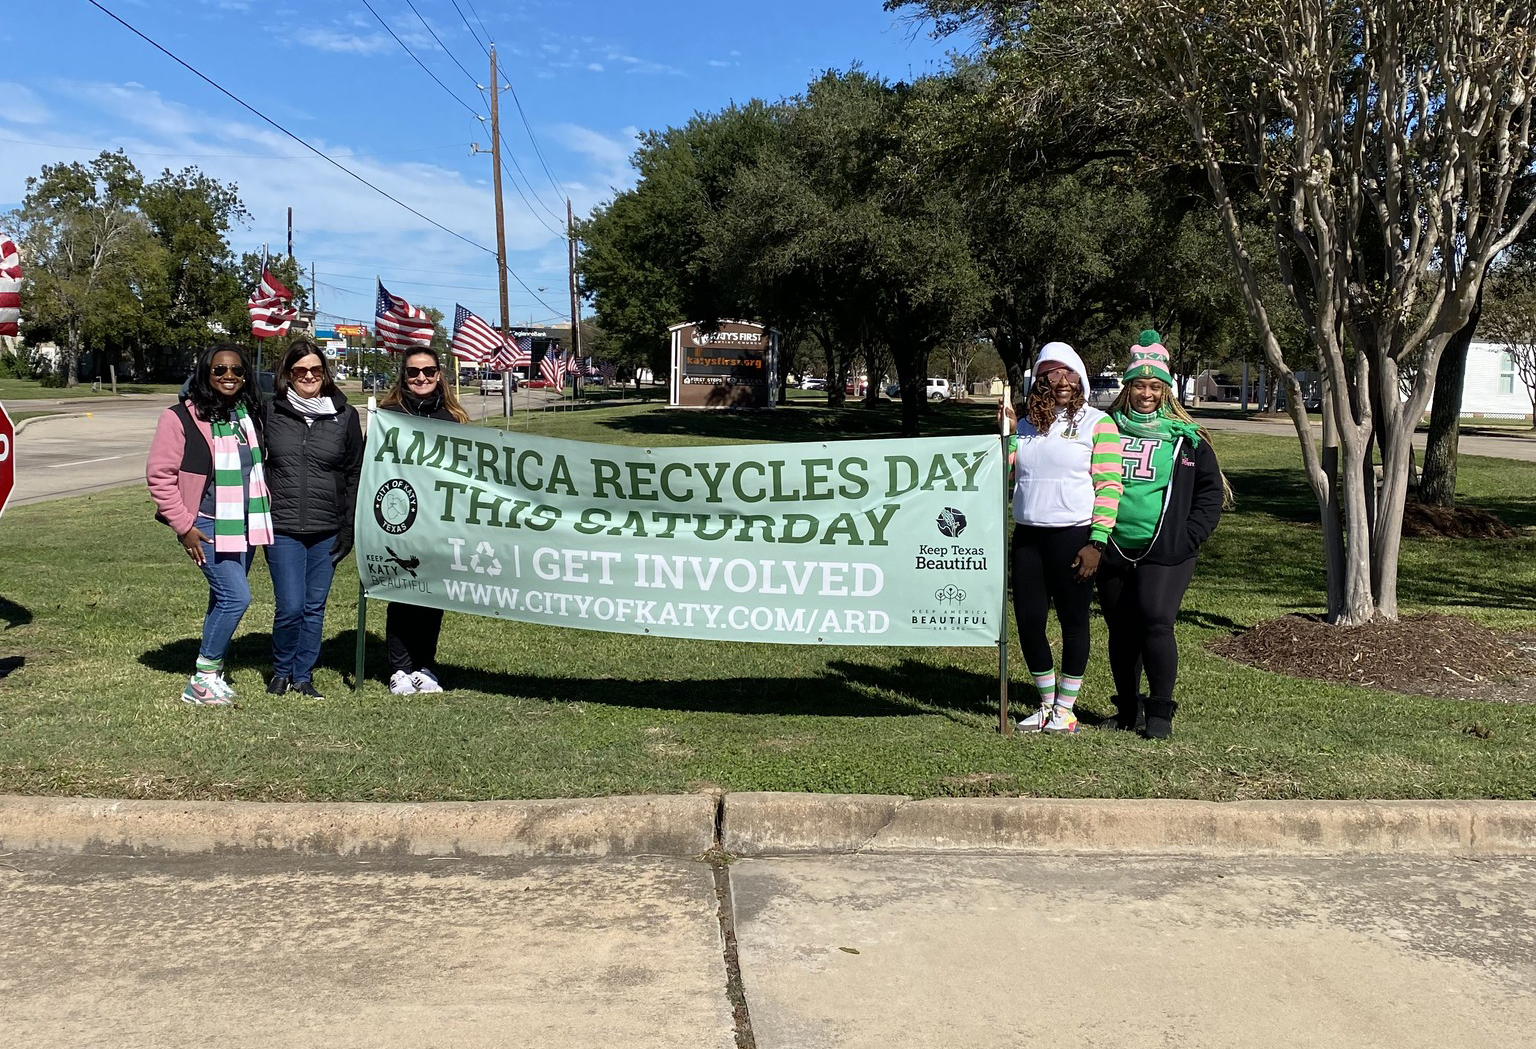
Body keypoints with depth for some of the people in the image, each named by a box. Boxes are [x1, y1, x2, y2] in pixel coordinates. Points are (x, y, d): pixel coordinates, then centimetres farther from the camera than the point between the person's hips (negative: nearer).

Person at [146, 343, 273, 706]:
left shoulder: (250, 414, 10)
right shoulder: (181, 417, -9)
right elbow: (159, 474, -9)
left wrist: (264, 514, 13)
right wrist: (184, 526, -12)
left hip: (246, 524, 6)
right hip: (208, 526, -6)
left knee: (224, 599, 13)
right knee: (236, 597, -14)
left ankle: (211, 672, 25)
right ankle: (203, 680, 0)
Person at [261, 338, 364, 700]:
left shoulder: (344, 415, 4)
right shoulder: (270, 411, 1)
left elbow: (354, 474, 7)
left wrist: (348, 528, 3)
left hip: (326, 531, 2)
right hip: (282, 529, -2)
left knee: (315, 608, 9)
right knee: (291, 607, -6)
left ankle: (303, 675, 24)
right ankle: (281, 672, 18)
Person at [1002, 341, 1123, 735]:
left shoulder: (1097, 423, -2)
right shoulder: (1026, 424, 13)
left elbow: (1109, 486, -8)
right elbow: (1005, 476, 13)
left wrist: (1096, 543, -14)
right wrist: (1006, 432, 1)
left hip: (1073, 536, -5)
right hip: (1028, 536, 5)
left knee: (1073, 621, 5)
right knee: (1028, 621, 7)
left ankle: (1065, 709, 18)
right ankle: (1047, 704, 24)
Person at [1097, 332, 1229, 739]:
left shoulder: (1186, 439, 5)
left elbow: (1211, 491, 8)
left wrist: (1188, 538, -3)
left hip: (1165, 552, -3)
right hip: (1114, 550, 3)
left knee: (1156, 623, -14)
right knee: (1121, 629, 9)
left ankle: (1159, 712, -1)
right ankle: (1128, 708, 24)